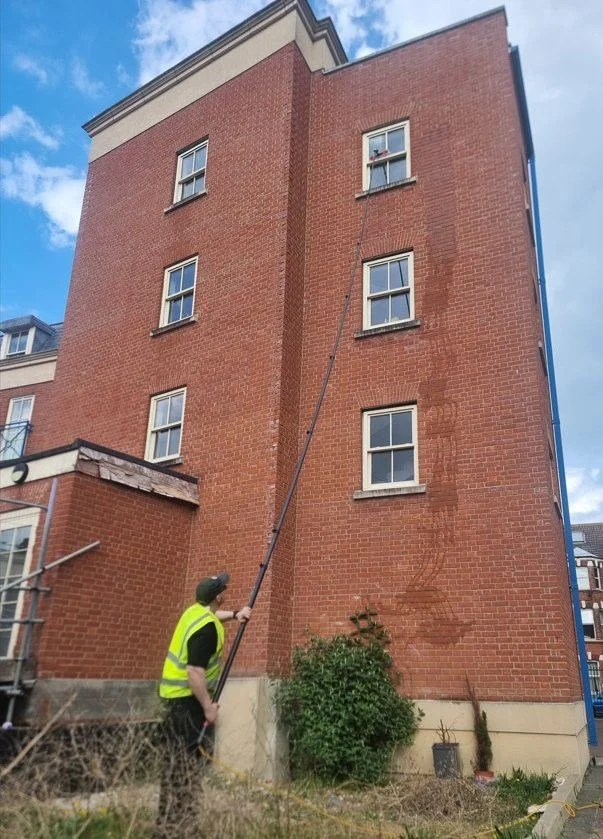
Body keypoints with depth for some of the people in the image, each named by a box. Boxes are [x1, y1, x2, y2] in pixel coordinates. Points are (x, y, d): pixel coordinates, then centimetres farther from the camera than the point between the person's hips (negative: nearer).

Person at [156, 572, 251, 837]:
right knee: (189, 761, -3)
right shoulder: (207, 628, -23)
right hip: (188, 698, -10)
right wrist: (208, 706, -22)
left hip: (175, 694, 10)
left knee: (176, 760, 16)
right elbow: (194, 672, -27)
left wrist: (234, 614, 20)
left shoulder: (195, 611, 5)